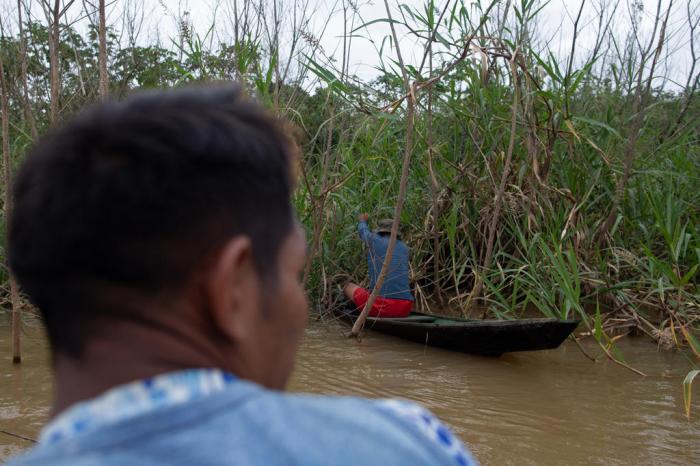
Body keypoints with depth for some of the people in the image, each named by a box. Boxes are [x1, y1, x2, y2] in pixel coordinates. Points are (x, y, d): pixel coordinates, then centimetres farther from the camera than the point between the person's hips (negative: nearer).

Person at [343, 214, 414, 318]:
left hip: (379, 305, -3)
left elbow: (363, 231, 35)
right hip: (404, 309, 4)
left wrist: (362, 221, 59)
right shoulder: (404, 248, 20)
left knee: (348, 287, 23)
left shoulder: (374, 240, 9)